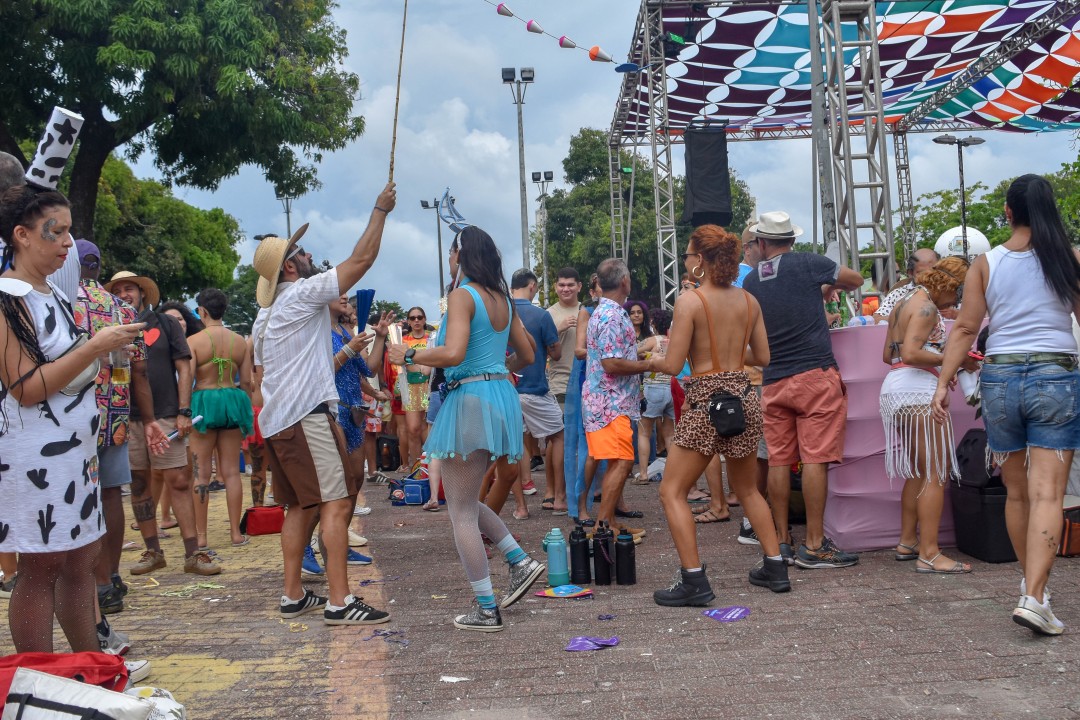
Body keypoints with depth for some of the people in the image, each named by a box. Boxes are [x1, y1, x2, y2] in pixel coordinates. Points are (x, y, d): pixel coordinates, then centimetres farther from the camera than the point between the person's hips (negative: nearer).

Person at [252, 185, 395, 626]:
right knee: (336, 503, -10)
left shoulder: (265, 316, 21)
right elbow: (361, 259, -10)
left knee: (301, 507, 14)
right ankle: (340, 602, -13)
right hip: (307, 417, -10)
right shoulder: (302, 293, -7)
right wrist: (380, 211, 1)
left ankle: (293, 597, 16)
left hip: (276, 420, 10)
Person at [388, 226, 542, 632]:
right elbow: (527, 356, 18)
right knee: (464, 501, 23)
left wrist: (409, 355, -11)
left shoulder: (463, 295, -12)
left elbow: (453, 353, -25)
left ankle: (486, 610, 5)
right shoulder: (502, 298, 12)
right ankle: (520, 561, 15)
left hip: (471, 400, -8)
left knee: (462, 512, 2)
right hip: (501, 396, 8)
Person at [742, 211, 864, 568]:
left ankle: (781, 543, 12)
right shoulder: (809, 264, -2)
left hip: (774, 381, 4)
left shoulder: (750, 282, 9)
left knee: (779, 461, 6)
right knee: (815, 459, -4)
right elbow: (856, 280, 12)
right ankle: (814, 546, -3)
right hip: (815, 374, -4)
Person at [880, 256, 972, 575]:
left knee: (917, 471, 18)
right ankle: (929, 554, -8)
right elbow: (911, 353, -23)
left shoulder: (902, 303, 18)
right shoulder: (926, 306, -11)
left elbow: (888, 354, 21)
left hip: (895, 387, 10)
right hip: (919, 390, -10)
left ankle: (907, 542, 22)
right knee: (935, 474, -7)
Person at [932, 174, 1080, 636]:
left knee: (1017, 491, 16)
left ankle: (1032, 583, 30)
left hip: (1000, 379, 2)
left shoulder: (986, 264, 3)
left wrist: (943, 383, 2)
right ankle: (1034, 597, -17)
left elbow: (965, 329, -1)